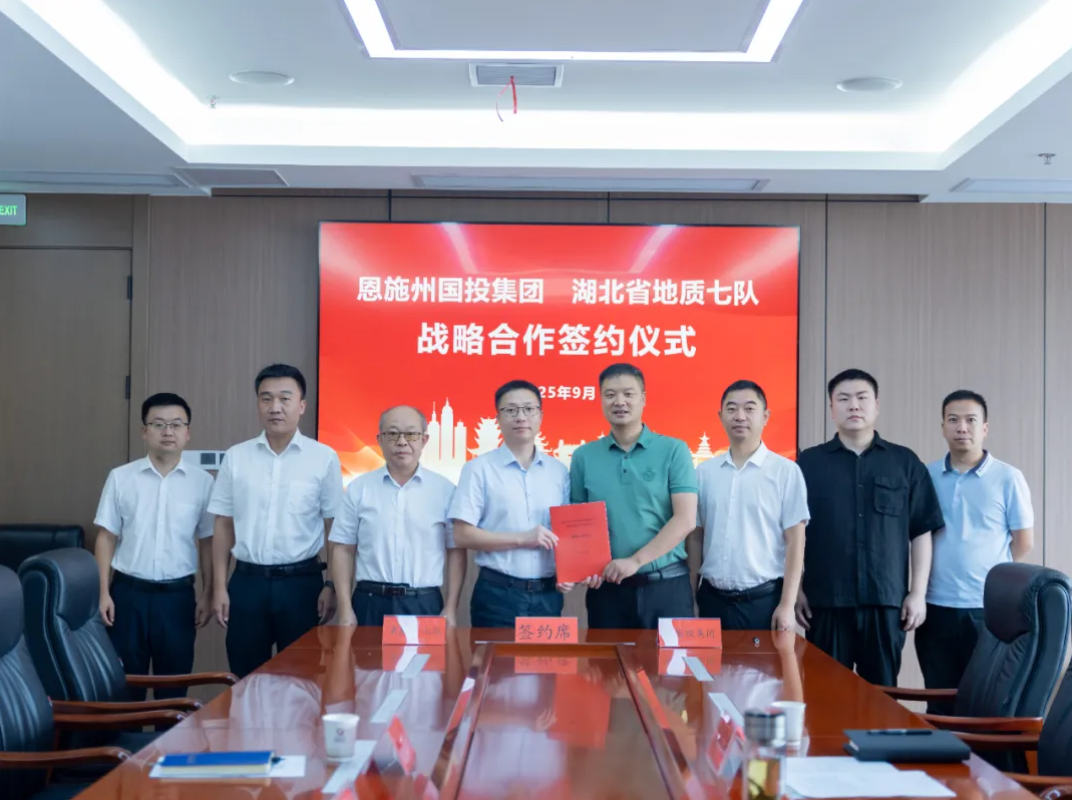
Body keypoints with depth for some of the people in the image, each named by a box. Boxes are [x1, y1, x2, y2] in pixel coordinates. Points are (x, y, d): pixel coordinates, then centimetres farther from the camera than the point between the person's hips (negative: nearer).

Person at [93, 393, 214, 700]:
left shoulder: (202, 482, 1)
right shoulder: (120, 478, 0)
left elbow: (207, 541, 5)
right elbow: (106, 537, 3)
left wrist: (207, 595, 3)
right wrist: (103, 592, -2)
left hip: (178, 594, 0)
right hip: (129, 591, 0)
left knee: (174, 683, 9)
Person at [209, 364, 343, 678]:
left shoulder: (324, 458, -2)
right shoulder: (236, 457, 4)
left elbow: (335, 529, 1)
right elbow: (224, 526, 7)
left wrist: (333, 586, -3)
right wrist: (220, 587, 3)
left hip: (302, 581, -2)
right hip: (247, 581, 2)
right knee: (245, 678, 9)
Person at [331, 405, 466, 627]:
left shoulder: (445, 489, 2)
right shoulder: (359, 488, 4)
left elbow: (456, 551, 4)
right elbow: (344, 550, 5)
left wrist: (451, 609, -1)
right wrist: (345, 610, -1)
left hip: (425, 604, 0)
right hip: (370, 603, 1)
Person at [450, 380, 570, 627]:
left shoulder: (559, 471, 8)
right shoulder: (479, 469, -3)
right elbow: (462, 535, -8)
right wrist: (521, 538, -14)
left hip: (548, 594, 4)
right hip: (498, 594, -3)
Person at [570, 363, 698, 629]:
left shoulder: (674, 451, -1)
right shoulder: (583, 457, 6)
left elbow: (685, 520, -8)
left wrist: (635, 561, -16)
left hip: (667, 584, -2)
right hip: (607, 586, 2)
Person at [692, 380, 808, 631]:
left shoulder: (786, 471, -3)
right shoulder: (704, 472, 6)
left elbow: (795, 541, -4)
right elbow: (696, 536, 10)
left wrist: (787, 605, -8)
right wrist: (690, 597, 6)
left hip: (764, 598, -3)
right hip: (713, 598, 3)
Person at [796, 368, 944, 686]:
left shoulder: (905, 462, 6)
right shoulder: (809, 463, 6)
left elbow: (921, 533, 6)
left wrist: (918, 593, 0)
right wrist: (795, 589, 1)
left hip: (886, 600, 0)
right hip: (825, 601, 0)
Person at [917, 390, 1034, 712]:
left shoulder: (1008, 478, -2)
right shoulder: (926, 476, 6)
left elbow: (1024, 542, 2)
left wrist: (988, 575, 3)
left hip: (989, 608, -3)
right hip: (936, 607, 3)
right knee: (940, 701, 11)